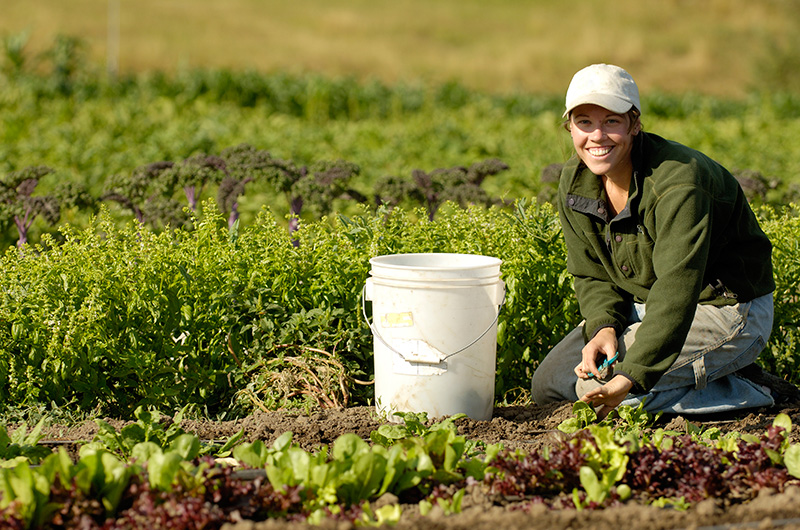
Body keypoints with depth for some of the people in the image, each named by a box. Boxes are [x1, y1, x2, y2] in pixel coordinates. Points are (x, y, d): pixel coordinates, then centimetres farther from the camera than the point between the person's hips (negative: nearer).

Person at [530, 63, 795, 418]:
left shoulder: (678, 182, -28)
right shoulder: (574, 183, -3)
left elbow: (678, 286, -35)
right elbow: (591, 274, 4)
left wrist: (631, 375, -43)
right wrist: (604, 326, -19)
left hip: (725, 312, -9)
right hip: (645, 306, 9)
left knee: (592, 385, -23)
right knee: (547, 385, 1)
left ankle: (747, 392, -8)